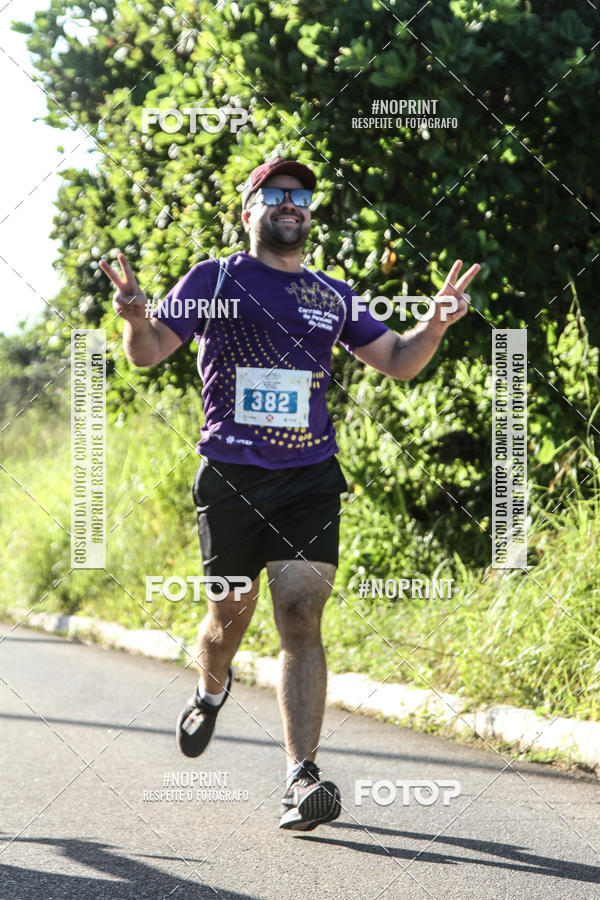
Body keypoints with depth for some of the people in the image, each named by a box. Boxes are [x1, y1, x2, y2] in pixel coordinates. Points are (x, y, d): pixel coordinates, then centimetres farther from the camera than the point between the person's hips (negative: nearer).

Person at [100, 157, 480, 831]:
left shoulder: (332, 297, 13)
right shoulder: (212, 281, 5)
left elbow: (397, 361, 17)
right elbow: (148, 353, 1)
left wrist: (435, 326, -3)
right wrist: (136, 319, -22)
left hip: (310, 478, 1)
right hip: (229, 476, -1)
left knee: (301, 619, -11)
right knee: (231, 614, 10)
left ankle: (301, 780, -16)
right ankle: (211, 693, 46)